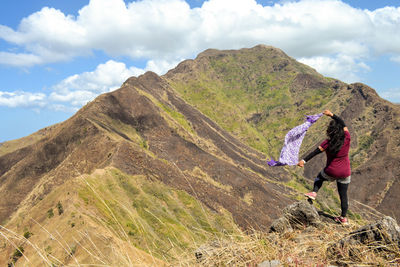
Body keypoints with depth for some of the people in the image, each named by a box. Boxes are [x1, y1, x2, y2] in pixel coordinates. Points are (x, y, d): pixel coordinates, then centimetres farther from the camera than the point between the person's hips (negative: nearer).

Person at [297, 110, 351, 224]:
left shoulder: (328, 143, -16)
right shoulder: (347, 139, -9)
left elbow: (316, 152, -22)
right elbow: (343, 124, 3)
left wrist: (304, 160, -23)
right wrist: (332, 115, 10)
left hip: (331, 172, -2)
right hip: (345, 173, 2)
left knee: (319, 177, 30)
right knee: (343, 194, 12)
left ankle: (314, 192, 8)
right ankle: (343, 217, 18)